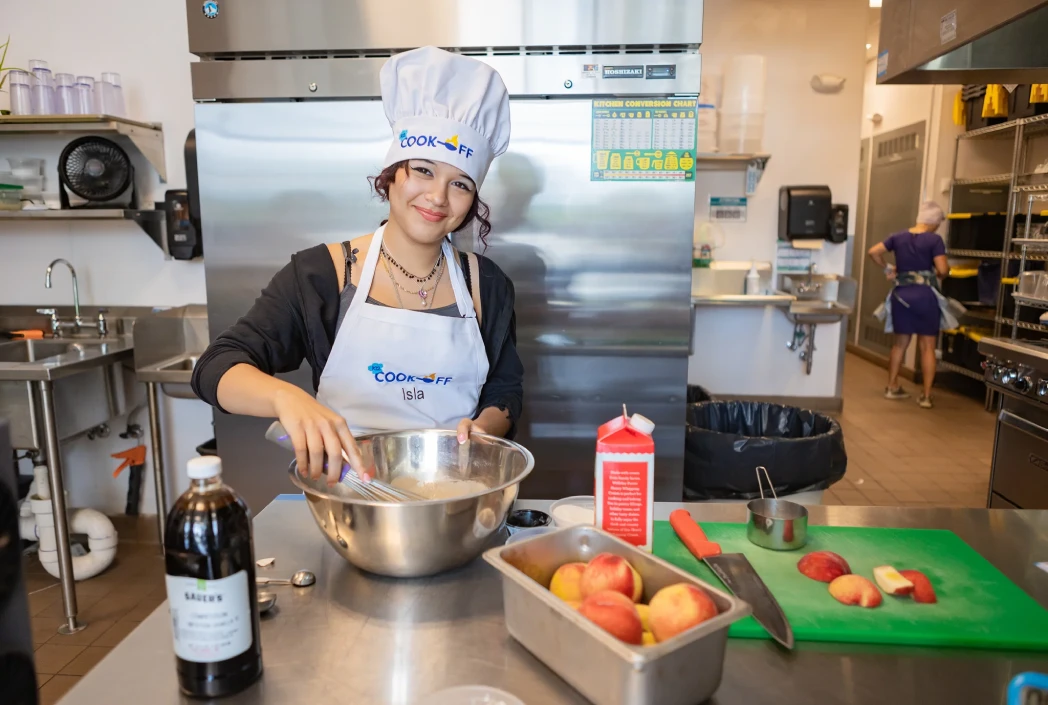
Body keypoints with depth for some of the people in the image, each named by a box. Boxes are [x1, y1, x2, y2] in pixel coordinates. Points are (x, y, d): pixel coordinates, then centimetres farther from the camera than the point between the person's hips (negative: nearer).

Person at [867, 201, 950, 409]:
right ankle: (926, 396, 4)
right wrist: (938, 274, 8)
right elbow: (943, 270, -14)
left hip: (901, 294, 4)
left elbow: (873, 252, 5)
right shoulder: (934, 240, -8)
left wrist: (887, 269, 13)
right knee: (927, 347, 2)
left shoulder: (899, 237, 6)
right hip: (925, 294, -4)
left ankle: (892, 387, 21)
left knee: (900, 343, 15)